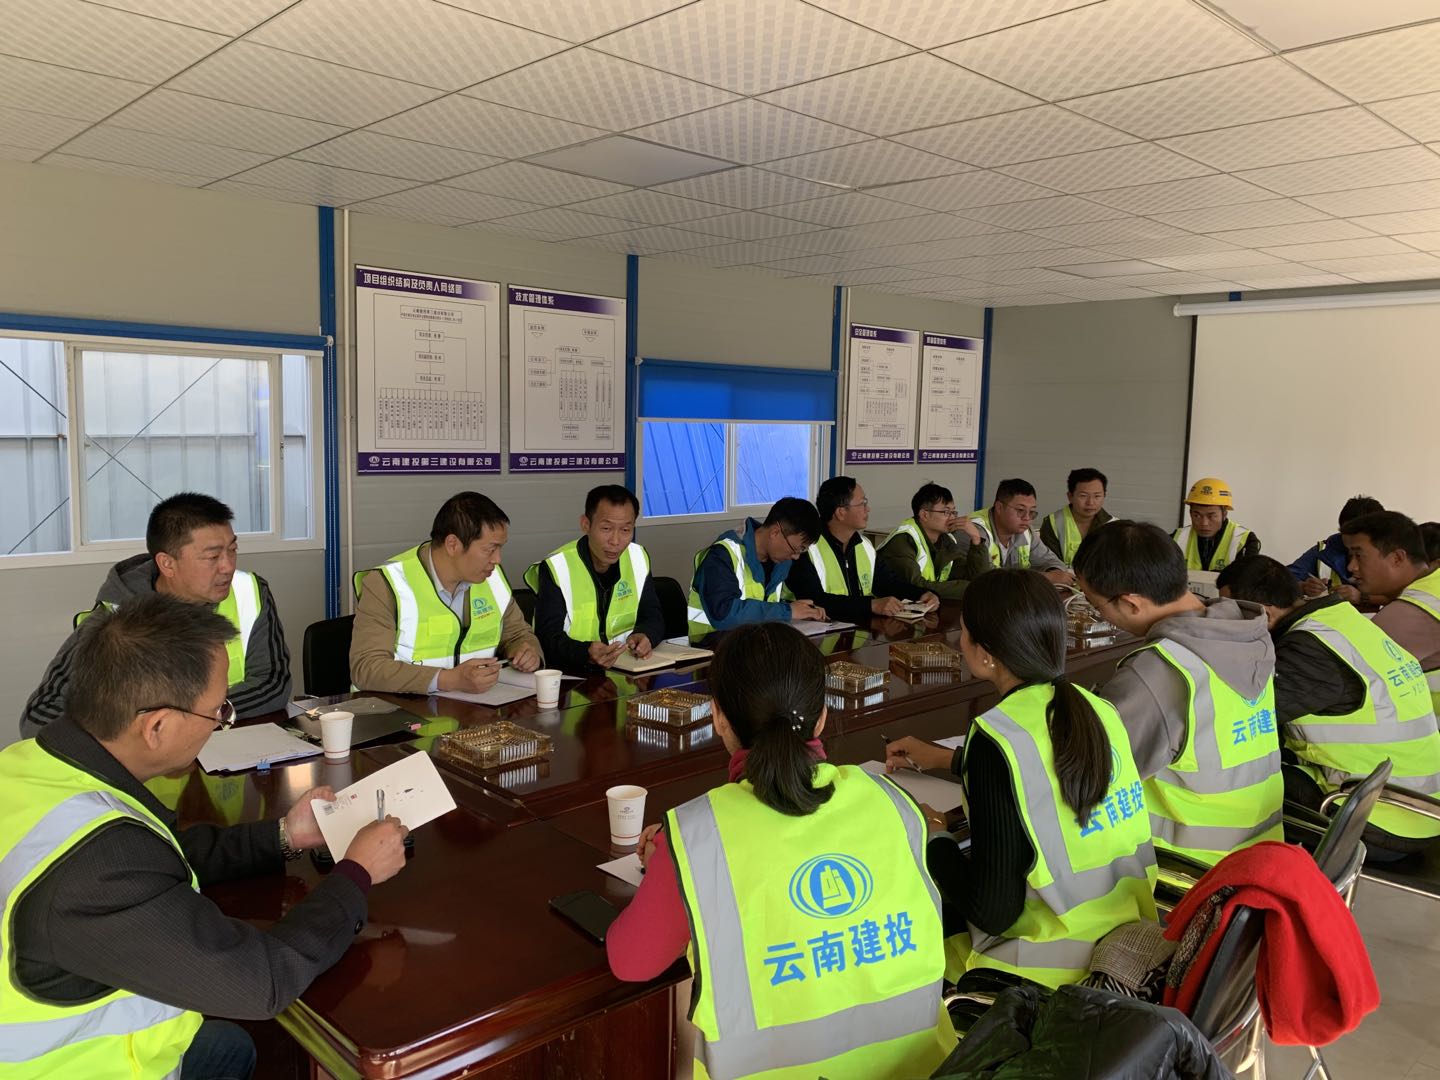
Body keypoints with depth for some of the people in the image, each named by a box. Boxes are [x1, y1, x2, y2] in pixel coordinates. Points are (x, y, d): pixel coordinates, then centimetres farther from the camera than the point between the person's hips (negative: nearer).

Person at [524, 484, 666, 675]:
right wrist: (587, 653, -37)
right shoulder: (555, 568, -12)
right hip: (570, 674, -4)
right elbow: (548, 636, -17)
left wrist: (645, 635, -16)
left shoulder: (638, 557, 4)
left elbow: (652, 616, 8)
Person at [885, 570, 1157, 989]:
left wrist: (933, 841, -3)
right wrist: (943, 759, 31)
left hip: (1053, 972, -7)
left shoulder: (996, 738, -23)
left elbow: (993, 911, -20)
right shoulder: (1098, 709, -2)